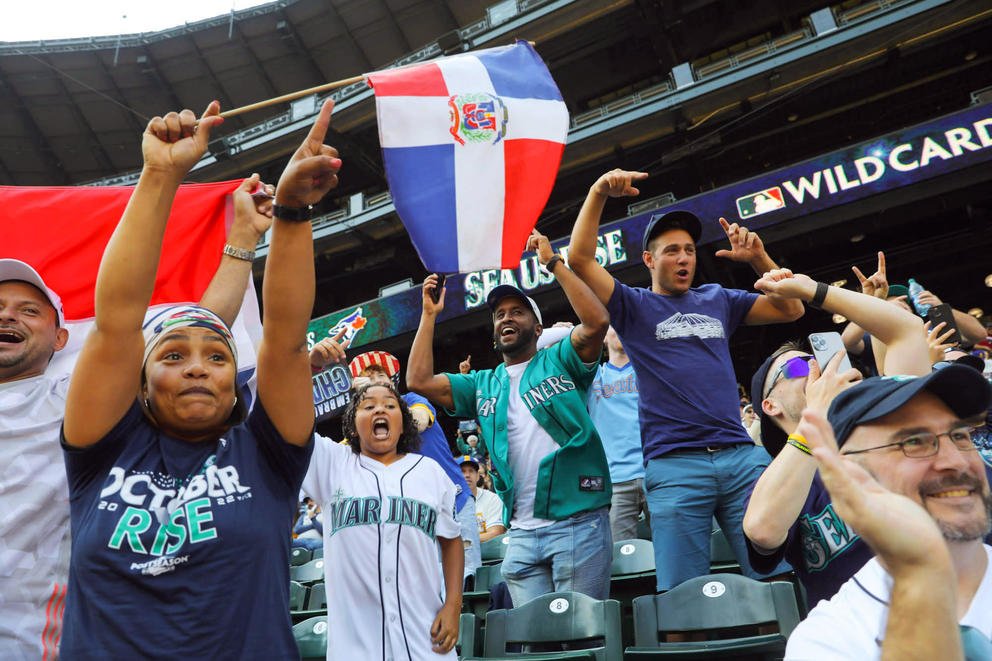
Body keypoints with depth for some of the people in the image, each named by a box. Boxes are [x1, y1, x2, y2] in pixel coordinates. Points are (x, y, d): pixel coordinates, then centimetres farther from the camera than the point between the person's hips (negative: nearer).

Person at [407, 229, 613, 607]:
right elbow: (419, 381, 9)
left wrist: (553, 263, -9)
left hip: (577, 522, -4)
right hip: (521, 532, 4)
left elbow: (597, 321, -12)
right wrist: (429, 315, 12)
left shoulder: (558, 361, 6)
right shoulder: (483, 385, 17)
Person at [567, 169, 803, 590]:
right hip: (674, 466, -3)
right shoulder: (634, 307, 9)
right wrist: (599, 194, -8)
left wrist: (758, 259, 5)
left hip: (742, 458, 3)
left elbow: (791, 310, 18)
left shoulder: (717, 299, 20)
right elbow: (580, 259, -3)